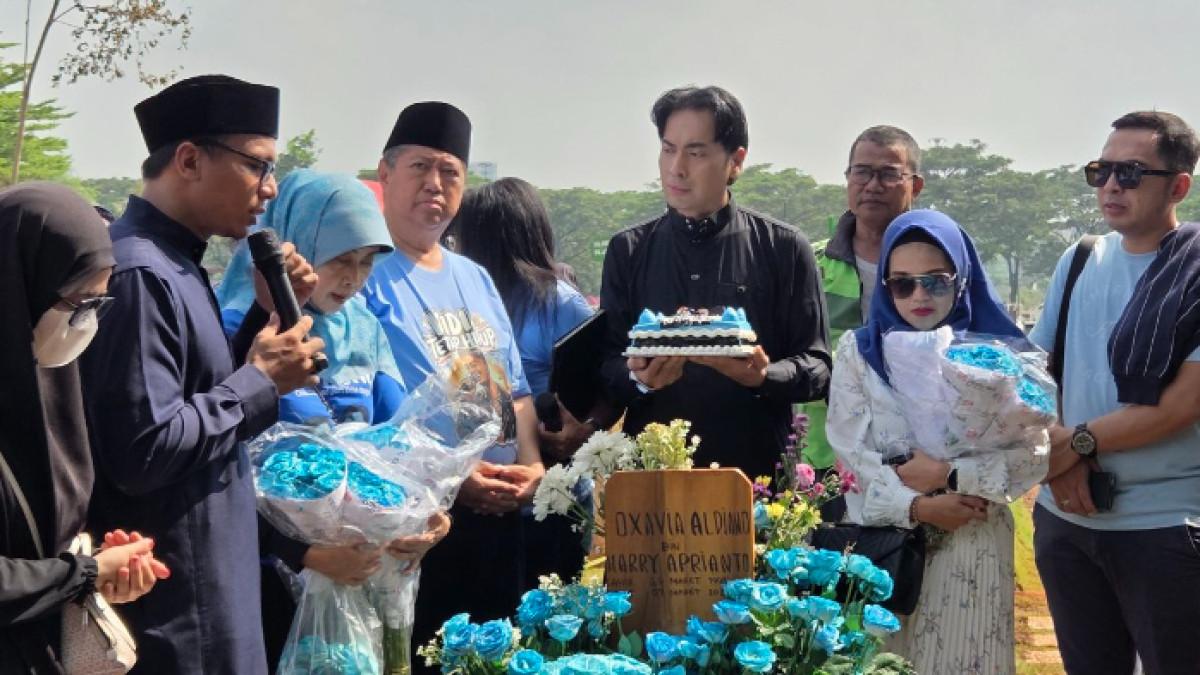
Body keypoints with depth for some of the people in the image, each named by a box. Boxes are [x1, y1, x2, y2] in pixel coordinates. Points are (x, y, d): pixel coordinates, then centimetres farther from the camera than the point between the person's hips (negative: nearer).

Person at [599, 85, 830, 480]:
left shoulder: (784, 249, 5)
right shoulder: (629, 251, 10)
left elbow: (817, 367, 3)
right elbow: (605, 365, 8)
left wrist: (764, 376, -16)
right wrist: (638, 379, -13)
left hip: (757, 468, -1)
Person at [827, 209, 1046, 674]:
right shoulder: (859, 351, 3)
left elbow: (1032, 456, -7)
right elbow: (849, 456, -5)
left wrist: (949, 474, -15)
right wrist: (918, 506, -17)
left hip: (972, 545, 0)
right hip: (880, 543, 1)